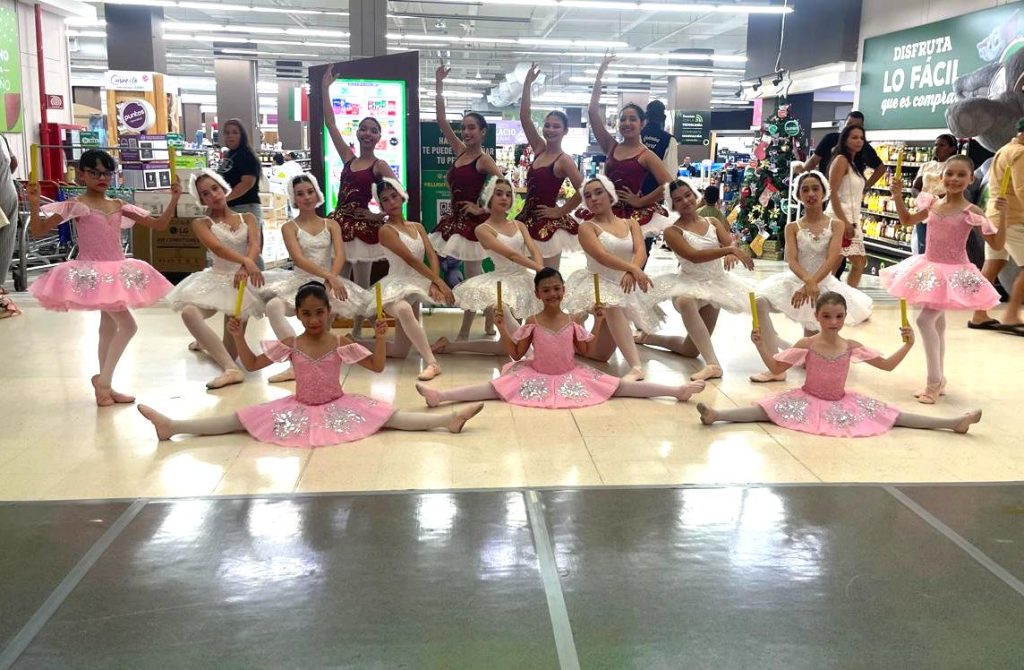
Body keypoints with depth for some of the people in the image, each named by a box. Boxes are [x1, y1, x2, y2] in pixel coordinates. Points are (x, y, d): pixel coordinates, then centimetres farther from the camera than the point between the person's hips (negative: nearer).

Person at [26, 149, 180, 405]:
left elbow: (159, 224, 8)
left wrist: (174, 199, -2)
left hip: (116, 271, 7)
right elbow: (39, 230, -11)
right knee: (127, 326, -14)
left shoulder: (119, 206, 8)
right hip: (92, 272, -7)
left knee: (109, 327, 14)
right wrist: (34, 204, -27)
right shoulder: (75, 206, -7)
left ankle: (104, 386, 24)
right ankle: (103, 381, -3)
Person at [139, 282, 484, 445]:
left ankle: (450, 419, -32)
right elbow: (252, 364, 2)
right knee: (239, 419, -6)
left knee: (387, 415, -20)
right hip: (300, 407, 2)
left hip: (338, 405, -2)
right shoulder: (290, 345, -4)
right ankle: (172, 426, -10)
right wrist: (239, 337, -12)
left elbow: (378, 366, -8)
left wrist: (380, 337, -22)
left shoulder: (342, 344, -8)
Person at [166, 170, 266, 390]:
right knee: (189, 312, -36)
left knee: (231, 350, 0)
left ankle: (206, 342, 36)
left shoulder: (248, 218, 8)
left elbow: (254, 244, -12)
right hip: (216, 279, -1)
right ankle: (232, 369, -33)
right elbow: (217, 248, -17)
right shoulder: (201, 223, 3)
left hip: (242, 280, 1)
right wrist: (246, 261, -36)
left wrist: (245, 268, -34)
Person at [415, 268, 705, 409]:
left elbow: (586, 350, 6)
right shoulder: (532, 323, -6)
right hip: (536, 376, -1)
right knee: (495, 386, -21)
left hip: (570, 376, 1)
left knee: (618, 386, -7)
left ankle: (678, 390, -12)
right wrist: (502, 329, -15)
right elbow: (516, 354, -4)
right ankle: (440, 395, -33)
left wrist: (598, 322, -2)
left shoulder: (572, 322, -3)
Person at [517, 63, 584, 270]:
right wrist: (527, 83, -4)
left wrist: (561, 211, -13)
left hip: (549, 223, -7)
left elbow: (582, 190, -19)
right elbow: (524, 116, 1)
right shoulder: (539, 149, 7)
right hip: (529, 219, 7)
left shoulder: (564, 160, -12)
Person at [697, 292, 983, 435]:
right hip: (809, 399, -2)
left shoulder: (852, 347, -5)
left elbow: (887, 365, 3)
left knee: (891, 415, -4)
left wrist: (907, 345, -9)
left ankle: (955, 422, -7)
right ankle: (716, 415, -39)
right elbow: (776, 368, -8)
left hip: (841, 402, 2)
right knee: (767, 409, -25)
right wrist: (760, 345, -19)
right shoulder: (806, 345, -11)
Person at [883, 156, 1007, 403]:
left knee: (925, 320, -15)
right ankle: (938, 380, 29)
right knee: (937, 323, 16)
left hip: (953, 273, -6)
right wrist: (898, 197, 7)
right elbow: (907, 220, 20)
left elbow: (997, 244, -12)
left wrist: (1002, 215, -23)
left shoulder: (972, 212, -14)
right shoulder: (932, 204, 1)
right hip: (929, 269, 6)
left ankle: (934, 382, -5)